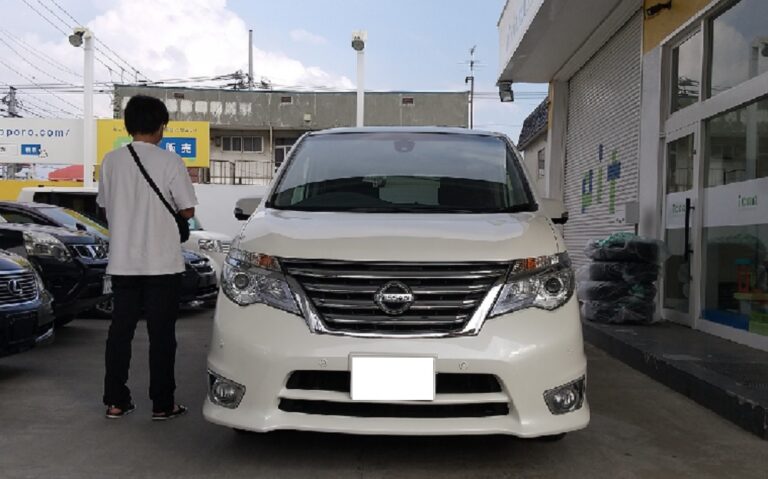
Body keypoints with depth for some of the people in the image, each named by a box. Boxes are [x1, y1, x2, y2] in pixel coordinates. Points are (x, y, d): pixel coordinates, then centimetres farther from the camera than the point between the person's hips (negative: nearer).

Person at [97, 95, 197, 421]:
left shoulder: (111, 160, 2)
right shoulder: (169, 162, -10)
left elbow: (106, 207, 10)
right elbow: (187, 211, -7)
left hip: (122, 261, 4)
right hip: (162, 262, -4)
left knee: (120, 330, 12)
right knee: (161, 333, 4)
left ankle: (115, 401, 18)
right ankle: (162, 404, 10)